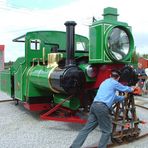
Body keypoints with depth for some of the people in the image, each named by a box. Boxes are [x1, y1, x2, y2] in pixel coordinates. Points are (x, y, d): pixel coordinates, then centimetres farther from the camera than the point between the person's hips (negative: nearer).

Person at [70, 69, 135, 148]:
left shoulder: (105, 82, 28)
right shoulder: (114, 83, 4)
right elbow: (125, 89, 21)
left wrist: (124, 97, 50)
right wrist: (131, 89, 43)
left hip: (94, 105, 8)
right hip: (102, 107, -8)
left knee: (87, 128, 9)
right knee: (107, 131, 8)